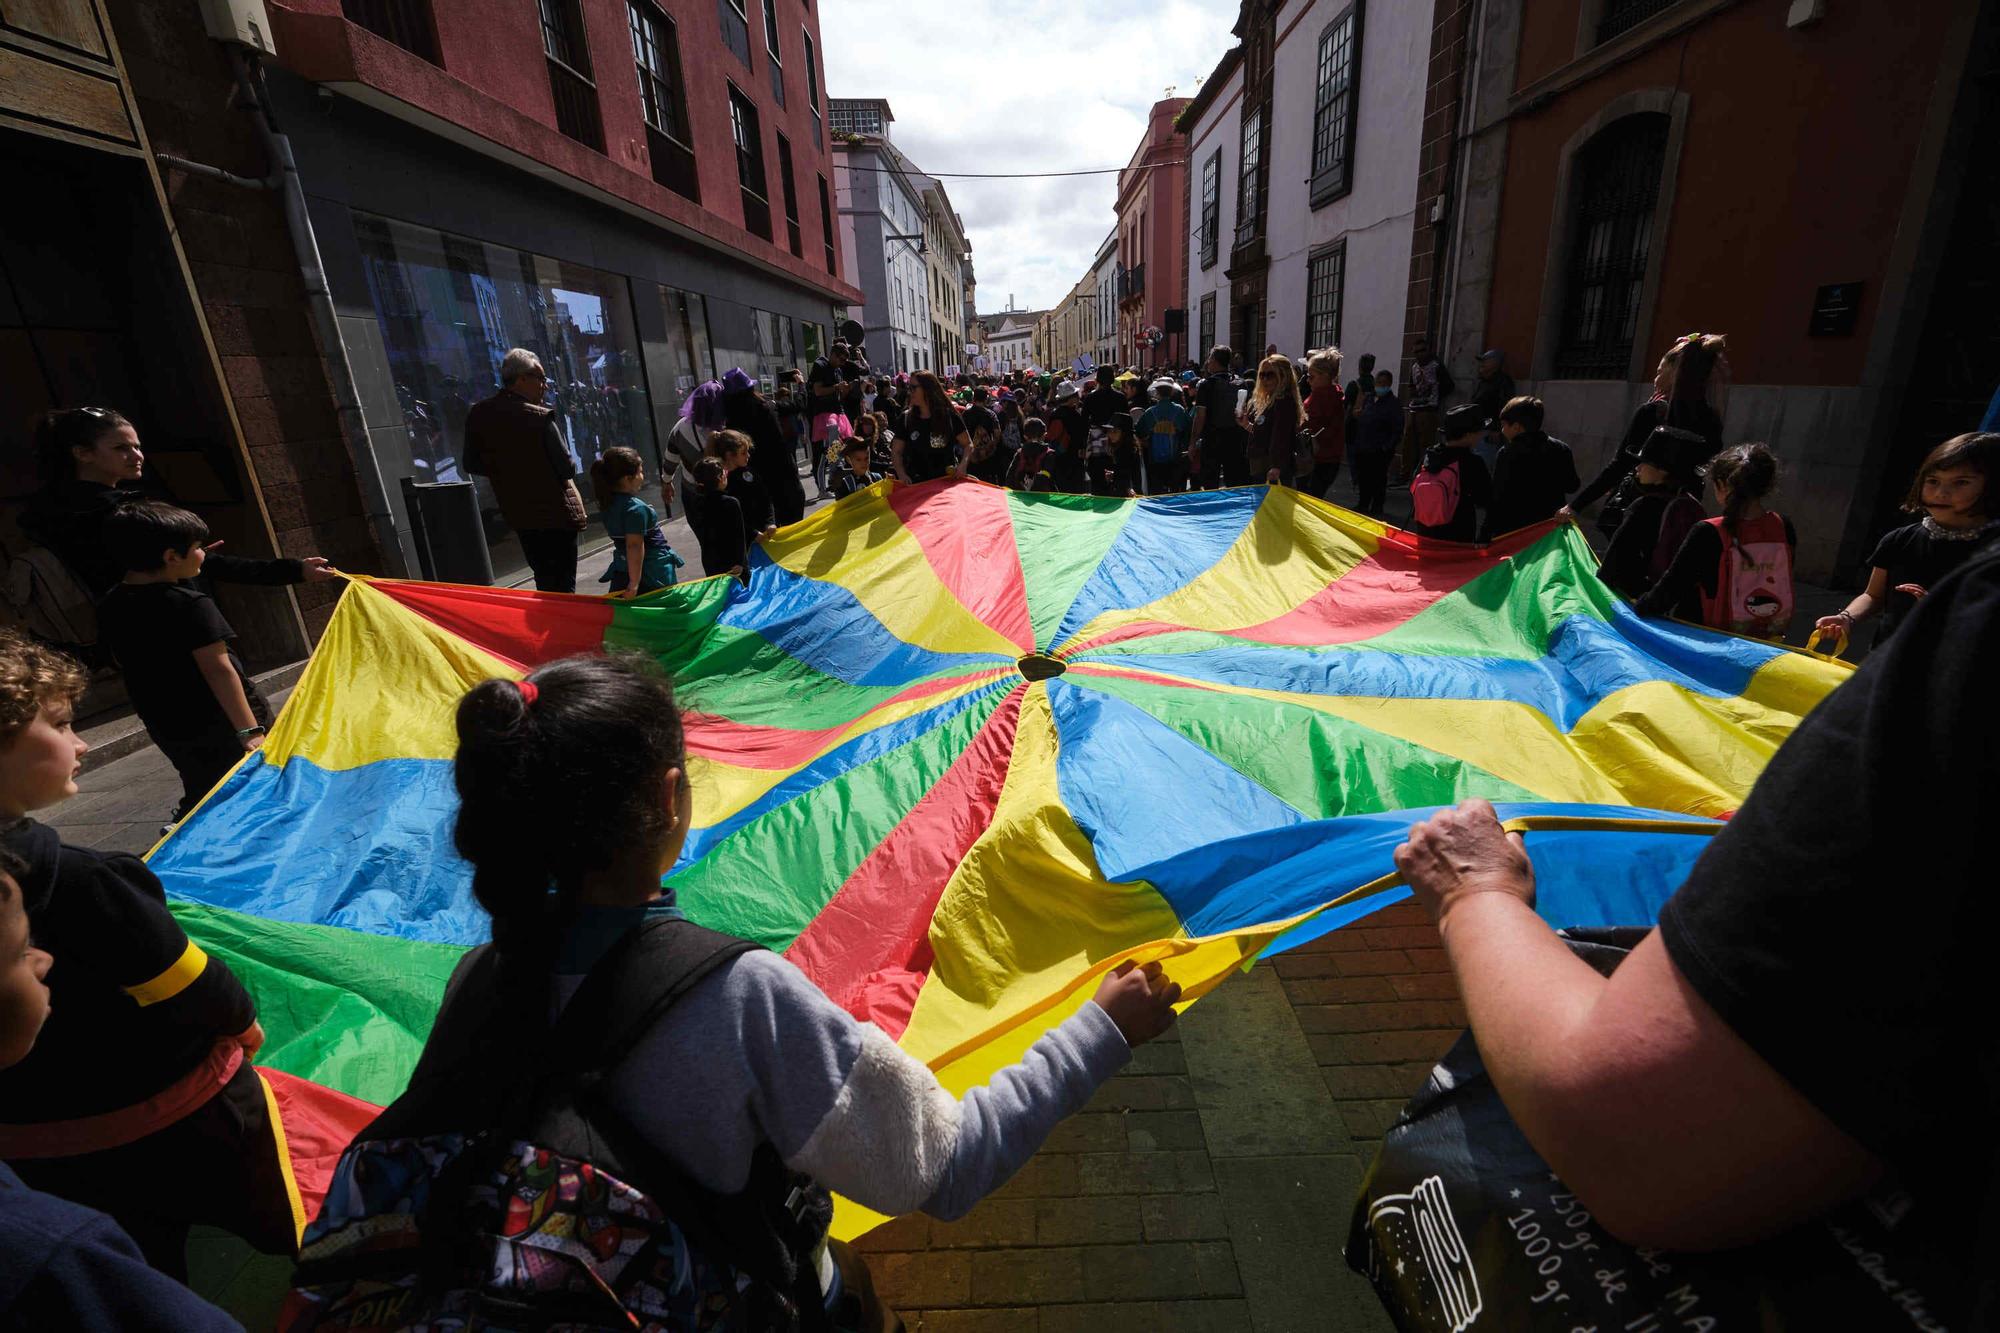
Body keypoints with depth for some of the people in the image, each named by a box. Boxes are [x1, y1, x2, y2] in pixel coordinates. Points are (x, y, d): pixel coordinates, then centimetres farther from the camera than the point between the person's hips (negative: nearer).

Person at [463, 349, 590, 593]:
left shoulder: (477, 415, 1)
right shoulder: (541, 416, -18)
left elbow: (472, 465, 9)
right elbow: (567, 468, -16)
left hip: (517, 514, 6)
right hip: (556, 513, -6)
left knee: (544, 579, 19)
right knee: (563, 583, 1)